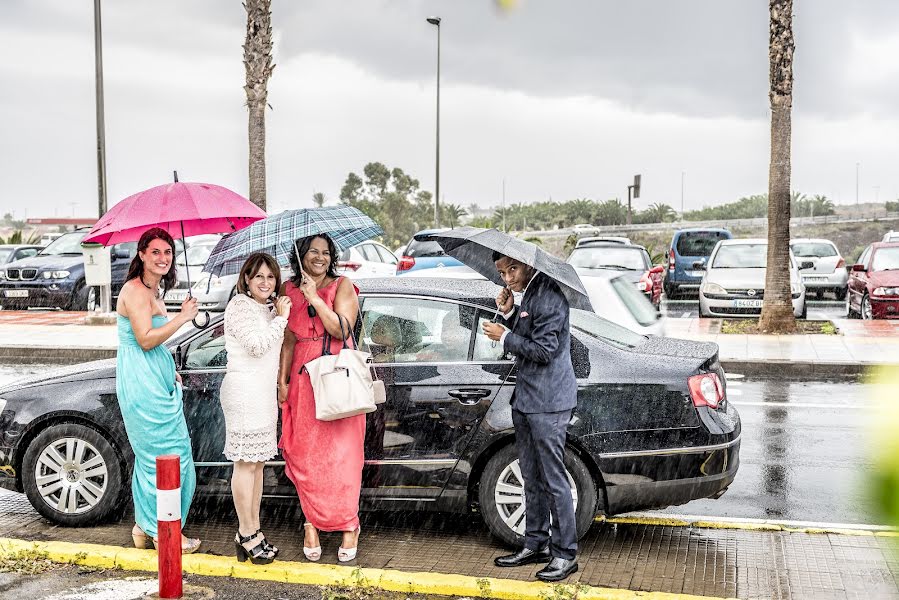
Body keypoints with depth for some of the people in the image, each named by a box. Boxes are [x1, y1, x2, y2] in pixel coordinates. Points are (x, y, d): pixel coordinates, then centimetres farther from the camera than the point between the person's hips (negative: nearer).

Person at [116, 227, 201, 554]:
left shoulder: (154, 291, 16)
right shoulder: (135, 290, -15)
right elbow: (146, 339, -22)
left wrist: (171, 372, 18)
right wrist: (183, 317, -18)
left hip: (157, 378, 10)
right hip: (141, 381, -10)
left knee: (151, 453, 14)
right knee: (167, 454, -6)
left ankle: (145, 526, 23)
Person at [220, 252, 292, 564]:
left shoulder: (268, 309, 19)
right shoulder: (240, 305, -8)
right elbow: (257, 345, -19)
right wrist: (281, 318, -11)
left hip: (264, 392, 10)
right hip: (244, 391, -10)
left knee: (256, 463, 10)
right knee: (246, 463, -7)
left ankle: (251, 531, 16)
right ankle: (247, 534, -3)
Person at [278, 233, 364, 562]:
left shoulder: (342, 286, 1)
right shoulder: (289, 290, 11)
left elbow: (341, 329, -12)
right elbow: (288, 339, 12)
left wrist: (314, 297, -15)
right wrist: (283, 380, 6)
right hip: (303, 378, 3)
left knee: (341, 454, -3)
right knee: (305, 454, 2)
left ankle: (349, 526, 5)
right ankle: (312, 524, 12)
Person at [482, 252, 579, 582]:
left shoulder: (548, 297, -17)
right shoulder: (529, 294, 14)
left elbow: (543, 349, -21)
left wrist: (504, 336, -11)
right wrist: (508, 313, 3)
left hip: (548, 403, -10)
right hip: (526, 399, 10)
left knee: (554, 480, -4)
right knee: (532, 479, 16)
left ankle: (565, 554, 4)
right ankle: (536, 545, 27)